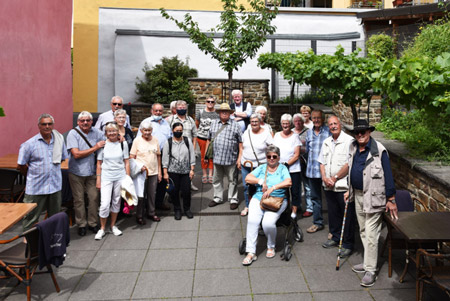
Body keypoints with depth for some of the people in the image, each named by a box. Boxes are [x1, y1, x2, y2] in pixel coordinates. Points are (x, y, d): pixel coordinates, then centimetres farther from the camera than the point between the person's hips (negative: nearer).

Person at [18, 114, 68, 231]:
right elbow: (21, 165, -2)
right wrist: (32, 176, 8)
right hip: (36, 187, -4)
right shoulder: (29, 144, -10)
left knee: (55, 215, 17)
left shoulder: (59, 140, 1)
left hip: (55, 185, 4)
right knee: (31, 216, 5)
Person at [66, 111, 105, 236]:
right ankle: (81, 224, 21)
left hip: (92, 171, 3)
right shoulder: (73, 134, -9)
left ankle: (93, 223, 20)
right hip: (76, 173, -3)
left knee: (94, 197, 4)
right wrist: (95, 148, -14)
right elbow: (76, 154, -17)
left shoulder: (97, 133, 2)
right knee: (79, 200, 7)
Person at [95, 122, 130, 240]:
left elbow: (126, 162, 6)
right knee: (105, 204, -7)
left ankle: (113, 225, 27)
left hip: (120, 177, 2)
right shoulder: (102, 145, 0)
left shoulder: (123, 144, 4)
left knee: (116, 202, 10)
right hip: (106, 176, -2)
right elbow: (99, 163, 4)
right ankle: (102, 228, 10)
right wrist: (98, 179, 1)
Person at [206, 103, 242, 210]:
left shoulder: (235, 125, -1)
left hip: (231, 159, -3)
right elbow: (209, 140, 15)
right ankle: (217, 198, 31)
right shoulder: (213, 123, 9)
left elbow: (240, 143, -3)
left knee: (232, 180, 8)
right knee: (216, 180, 15)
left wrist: (239, 158, -8)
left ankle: (233, 199, 22)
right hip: (217, 158, 3)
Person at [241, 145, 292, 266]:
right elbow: (247, 178, 7)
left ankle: (271, 247, 3)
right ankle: (251, 252, -19)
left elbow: (288, 182, -8)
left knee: (268, 222, -27)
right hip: (259, 198, 3)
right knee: (252, 220, -24)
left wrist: (272, 188, -15)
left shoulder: (283, 168, 11)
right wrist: (261, 181, -6)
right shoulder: (261, 168, 18)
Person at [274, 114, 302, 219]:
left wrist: (286, 164, -16)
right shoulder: (277, 135, 9)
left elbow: (296, 155, -6)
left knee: (295, 191, 3)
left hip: (293, 169, -2)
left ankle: (294, 211, 17)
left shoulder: (295, 137, -2)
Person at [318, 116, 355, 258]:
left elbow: (349, 164, -16)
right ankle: (335, 238, 32)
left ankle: (348, 244, 13)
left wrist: (335, 178, -12)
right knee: (333, 213, 17)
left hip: (344, 185, -6)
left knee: (347, 216, 2)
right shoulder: (326, 142, 14)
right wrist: (324, 178, -2)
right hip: (328, 186, 7)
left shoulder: (349, 141, -9)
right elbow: (322, 162, 14)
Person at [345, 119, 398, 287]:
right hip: (358, 196, 7)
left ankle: (370, 270, 5)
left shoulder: (379, 150, -14)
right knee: (363, 231, 17)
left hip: (373, 197, -7)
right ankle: (368, 262, 31)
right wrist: (349, 191, 18)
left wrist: (391, 199, -13)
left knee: (371, 234, -5)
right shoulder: (353, 148, 7)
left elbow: (388, 175, -13)